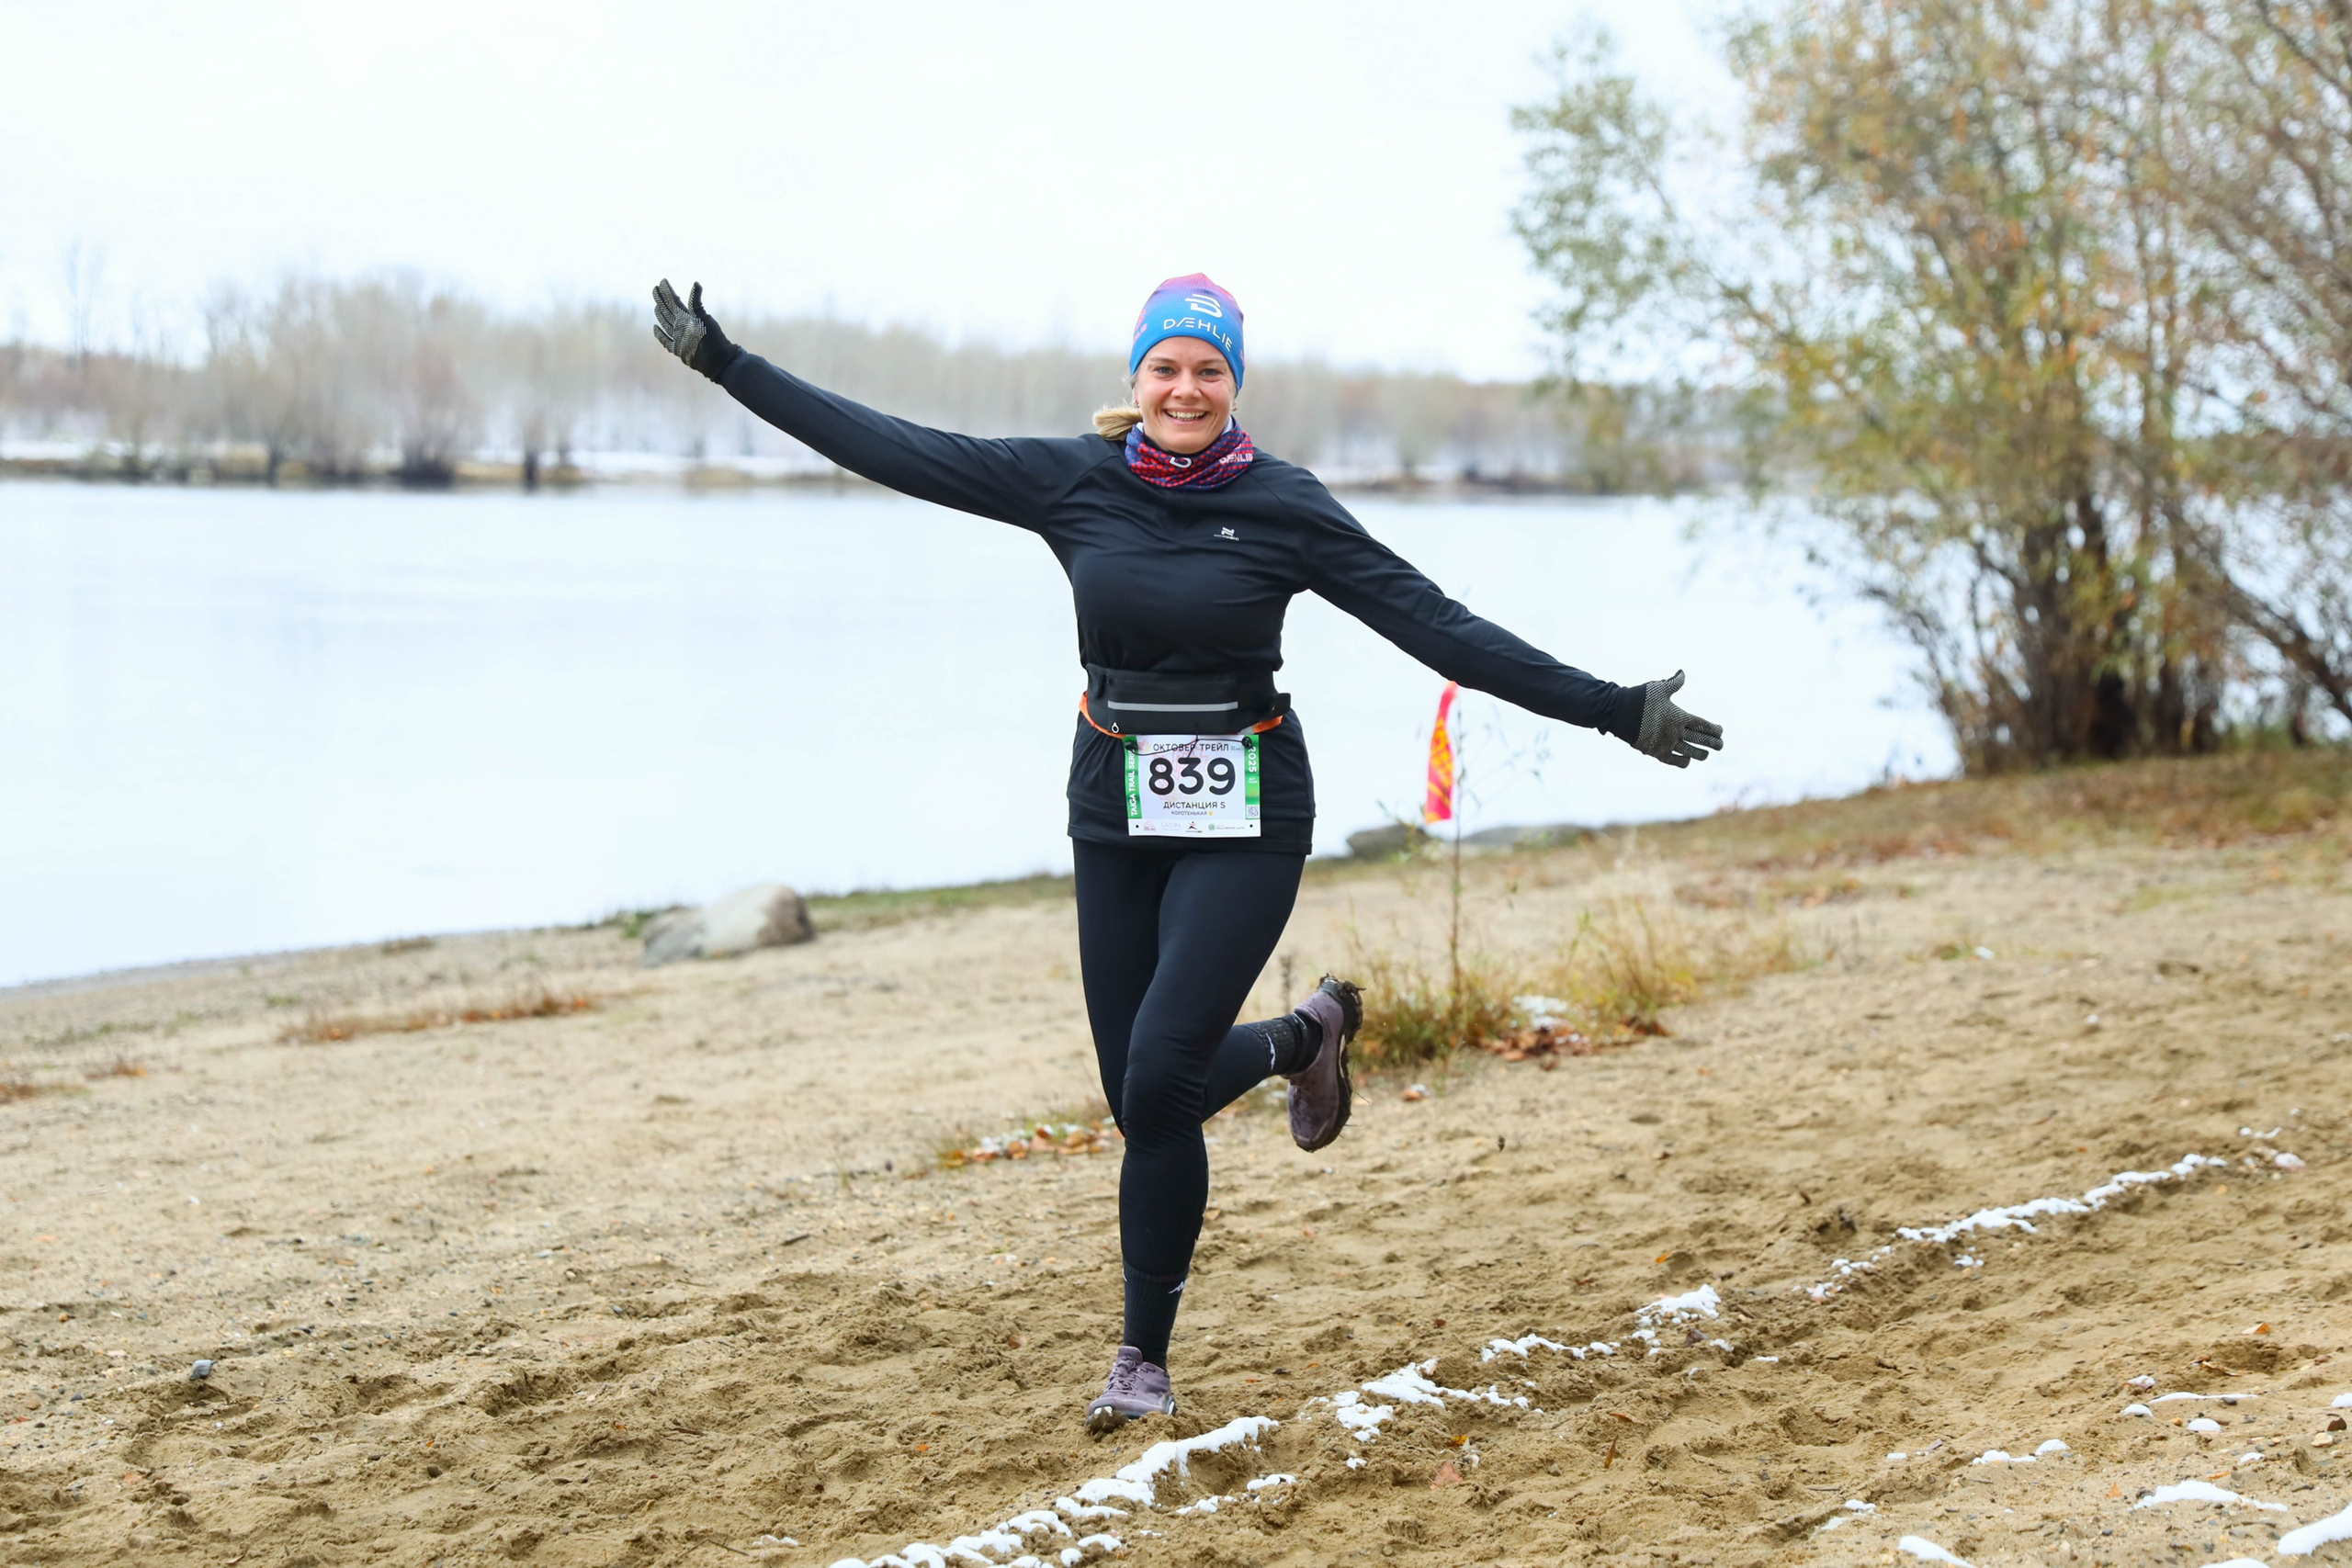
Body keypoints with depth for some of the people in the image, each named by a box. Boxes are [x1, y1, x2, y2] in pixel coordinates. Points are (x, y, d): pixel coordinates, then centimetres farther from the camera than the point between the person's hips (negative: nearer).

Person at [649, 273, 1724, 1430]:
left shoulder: (1282, 506, -6)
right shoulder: (1073, 481, 0)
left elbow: (1439, 627, -7)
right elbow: (895, 450, 2)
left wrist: (1610, 708, -11)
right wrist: (722, 362, 1)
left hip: (1245, 821, -3)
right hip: (1116, 813, 4)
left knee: (1159, 1082, -15)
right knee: (1140, 1099, 3)